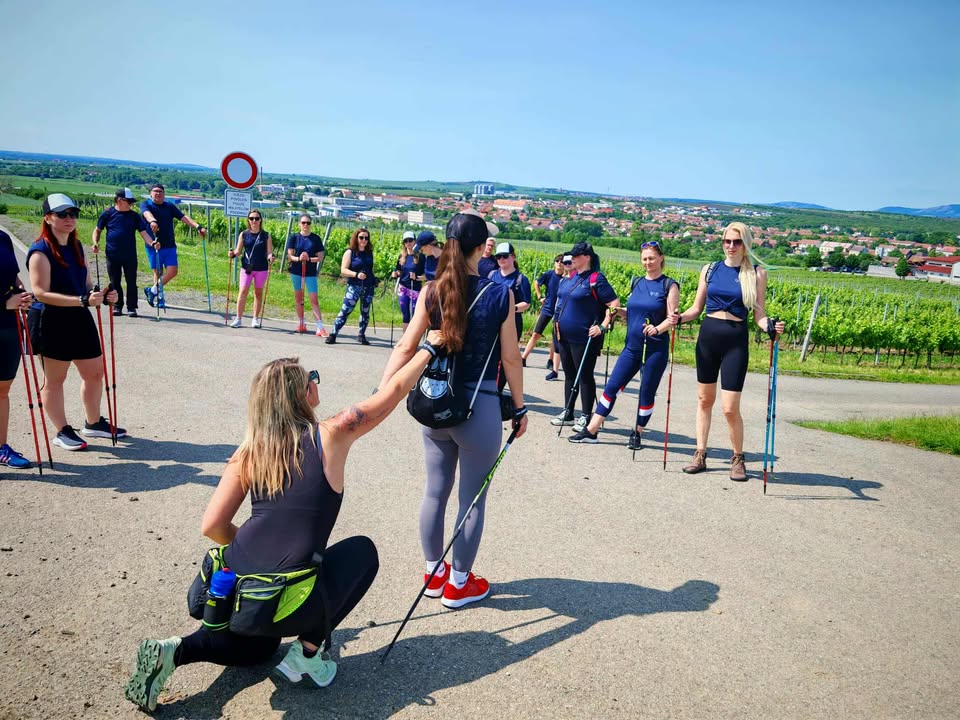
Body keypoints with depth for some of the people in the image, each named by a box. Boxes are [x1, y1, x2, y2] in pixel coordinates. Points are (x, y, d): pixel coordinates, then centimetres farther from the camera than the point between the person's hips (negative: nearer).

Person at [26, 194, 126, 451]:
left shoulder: (76, 246, 10)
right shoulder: (41, 251, -15)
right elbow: (41, 293, -23)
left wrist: (102, 295, -4)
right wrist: (82, 300, -29)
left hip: (80, 319, 8)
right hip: (51, 323, -8)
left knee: (95, 372, 15)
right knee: (54, 379, 6)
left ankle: (93, 423, 33)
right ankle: (63, 432, 19)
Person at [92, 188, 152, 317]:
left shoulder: (134, 216, 5)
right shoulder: (107, 214, 2)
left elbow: (143, 232, -2)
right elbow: (98, 230, 12)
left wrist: (152, 243, -20)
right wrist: (96, 243, -4)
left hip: (130, 255, 0)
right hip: (112, 255, 0)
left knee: (131, 282, 1)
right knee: (115, 283, 7)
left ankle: (132, 307, 9)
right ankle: (117, 306, 19)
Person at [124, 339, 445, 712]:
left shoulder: (249, 451, 5)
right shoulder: (330, 434, -5)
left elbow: (211, 526, 2)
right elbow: (394, 390, 6)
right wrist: (428, 348, 21)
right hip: (287, 604, -5)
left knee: (254, 648, 37)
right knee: (363, 551, 23)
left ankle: (173, 651, 10)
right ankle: (307, 652, 13)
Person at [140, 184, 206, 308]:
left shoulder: (169, 206, 12)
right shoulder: (146, 204, 2)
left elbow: (183, 217, 1)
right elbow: (147, 213, -21)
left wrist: (198, 226, -14)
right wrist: (153, 221, -45)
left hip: (170, 246, 3)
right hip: (154, 246, -3)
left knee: (172, 271, -5)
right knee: (157, 272, 1)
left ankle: (153, 290, 11)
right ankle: (160, 297, 14)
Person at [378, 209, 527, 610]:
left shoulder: (433, 291, -2)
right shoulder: (499, 295, -9)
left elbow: (405, 348, -5)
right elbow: (510, 358, -5)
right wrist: (519, 408, 5)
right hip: (479, 409, -4)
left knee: (435, 492, 17)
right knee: (472, 499, 11)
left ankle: (434, 574, 33)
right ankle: (458, 584, 24)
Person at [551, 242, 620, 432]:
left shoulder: (596, 279, -12)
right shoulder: (570, 277, 11)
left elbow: (614, 304, -15)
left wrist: (603, 326, -18)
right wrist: (558, 321, 18)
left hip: (584, 338, -8)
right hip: (565, 336, 8)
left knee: (585, 376, 1)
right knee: (569, 374, 16)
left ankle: (586, 417, 9)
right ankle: (568, 413, 26)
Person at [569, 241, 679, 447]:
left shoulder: (669, 285, -3)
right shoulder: (637, 283, 13)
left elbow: (671, 318, -9)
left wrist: (657, 329, -27)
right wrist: (619, 311, 1)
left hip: (656, 348, -5)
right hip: (632, 346, 5)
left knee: (647, 393, 4)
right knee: (612, 386, 2)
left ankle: (637, 434, 20)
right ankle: (591, 430, 6)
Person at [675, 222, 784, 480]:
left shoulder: (757, 274, 0)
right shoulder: (710, 269, 7)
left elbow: (759, 314, 0)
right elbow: (697, 308, 10)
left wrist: (769, 327, -20)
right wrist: (680, 317, -8)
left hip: (736, 340, -3)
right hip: (708, 336, 3)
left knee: (730, 407, -6)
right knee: (704, 400, 11)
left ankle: (738, 459, 15)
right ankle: (700, 455, 22)